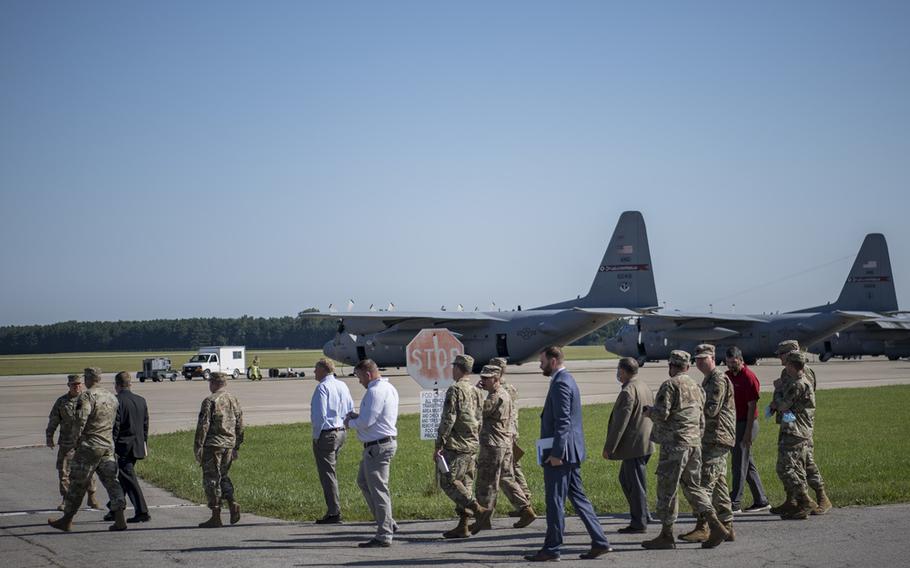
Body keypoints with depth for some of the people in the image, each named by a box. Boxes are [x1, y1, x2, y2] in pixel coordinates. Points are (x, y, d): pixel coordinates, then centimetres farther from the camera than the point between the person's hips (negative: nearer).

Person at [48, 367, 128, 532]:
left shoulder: (87, 396, -12)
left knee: (78, 483, 3)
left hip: (89, 446, -6)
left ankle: (67, 520, 13)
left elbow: (80, 421, -20)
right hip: (108, 445, 6)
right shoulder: (112, 397, 11)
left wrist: (75, 440, -8)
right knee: (110, 480, 6)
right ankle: (120, 519, -3)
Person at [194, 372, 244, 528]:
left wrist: (198, 447, -10)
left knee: (211, 480, 0)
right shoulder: (235, 401, 10)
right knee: (223, 476, 21)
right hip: (229, 445, 7)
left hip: (213, 446, -6)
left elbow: (203, 426, -14)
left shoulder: (210, 401, -10)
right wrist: (236, 447, 20)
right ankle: (232, 503, 0)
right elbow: (240, 426, 14)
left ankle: (216, 518, 1)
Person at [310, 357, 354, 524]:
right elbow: (350, 409, 13)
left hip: (326, 434, -8)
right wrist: (343, 426, 16)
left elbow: (320, 414, -20)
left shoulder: (322, 387, -15)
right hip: (341, 433, 8)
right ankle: (334, 508, 20)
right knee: (330, 471, 18)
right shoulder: (342, 386, 10)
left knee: (327, 473, -2)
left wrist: (316, 436, -11)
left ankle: (334, 512, -1)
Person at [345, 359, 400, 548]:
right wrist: (357, 416, 11)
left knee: (378, 489, -5)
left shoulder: (375, 391, -18)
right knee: (363, 481, 22)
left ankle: (384, 536, 0)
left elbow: (366, 422, -22)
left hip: (378, 446, -11)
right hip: (385, 442, 11)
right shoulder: (389, 388, 14)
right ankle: (387, 522, 23)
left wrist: (350, 422, -2)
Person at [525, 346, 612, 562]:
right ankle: (599, 542, 12)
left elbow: (563, 421, -22)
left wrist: (556, 453, -22)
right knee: (578, 497, 12)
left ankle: (551, 549, 2)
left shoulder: (560, 384, -16)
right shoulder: (567, 380, 17)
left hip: (560, 454, -10)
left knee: (555, 502, -3)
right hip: (570, 454, 10)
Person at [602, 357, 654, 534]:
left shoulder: (628, 391, -18)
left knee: (636, 484, -2)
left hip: (634, 445, -10)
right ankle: (642, 515, 22)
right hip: (645, 443, 10)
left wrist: (609, 447, -15)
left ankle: (639, 523, 4)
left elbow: (620, 422, -20)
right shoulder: (645, 387, 13)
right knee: (625, 479, 19)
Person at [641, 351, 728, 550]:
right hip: (695, 443, 8)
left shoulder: (670, 385, -10)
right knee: (693, 486, 14)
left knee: (667, 489, 1)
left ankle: (666, 535, 5)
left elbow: (661, 414, -17)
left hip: (674, 444, -8)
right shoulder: (696, 387, 14)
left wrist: (648, 411, 3)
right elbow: (702, 421, 17)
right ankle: (715, 526, 3)